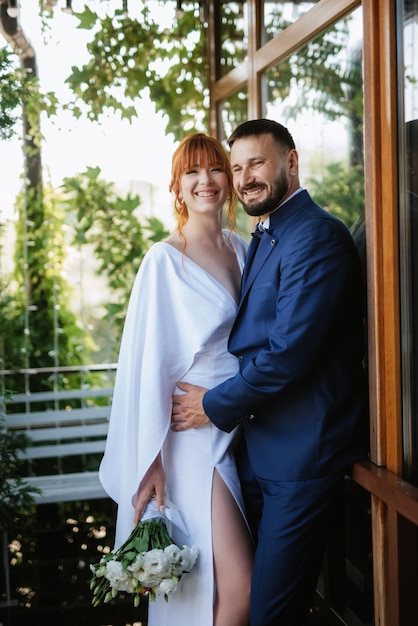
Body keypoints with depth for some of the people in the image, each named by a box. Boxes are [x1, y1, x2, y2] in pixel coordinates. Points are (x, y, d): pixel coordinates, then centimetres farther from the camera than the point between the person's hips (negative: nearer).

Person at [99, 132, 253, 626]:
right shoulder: (165, 259, -10)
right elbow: (149, 362, -12)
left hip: (239, 430, 7)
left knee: (233, 580, 13)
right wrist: (150, 464, -13)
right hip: (193, 433, -7)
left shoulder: (242, 249, 10)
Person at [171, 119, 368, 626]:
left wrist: (216, 405, -11)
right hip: (259, 446, 10)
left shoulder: (317, 237, -16)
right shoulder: (264, 238, 16)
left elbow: (289, 352, -23)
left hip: (301, 453, -9)